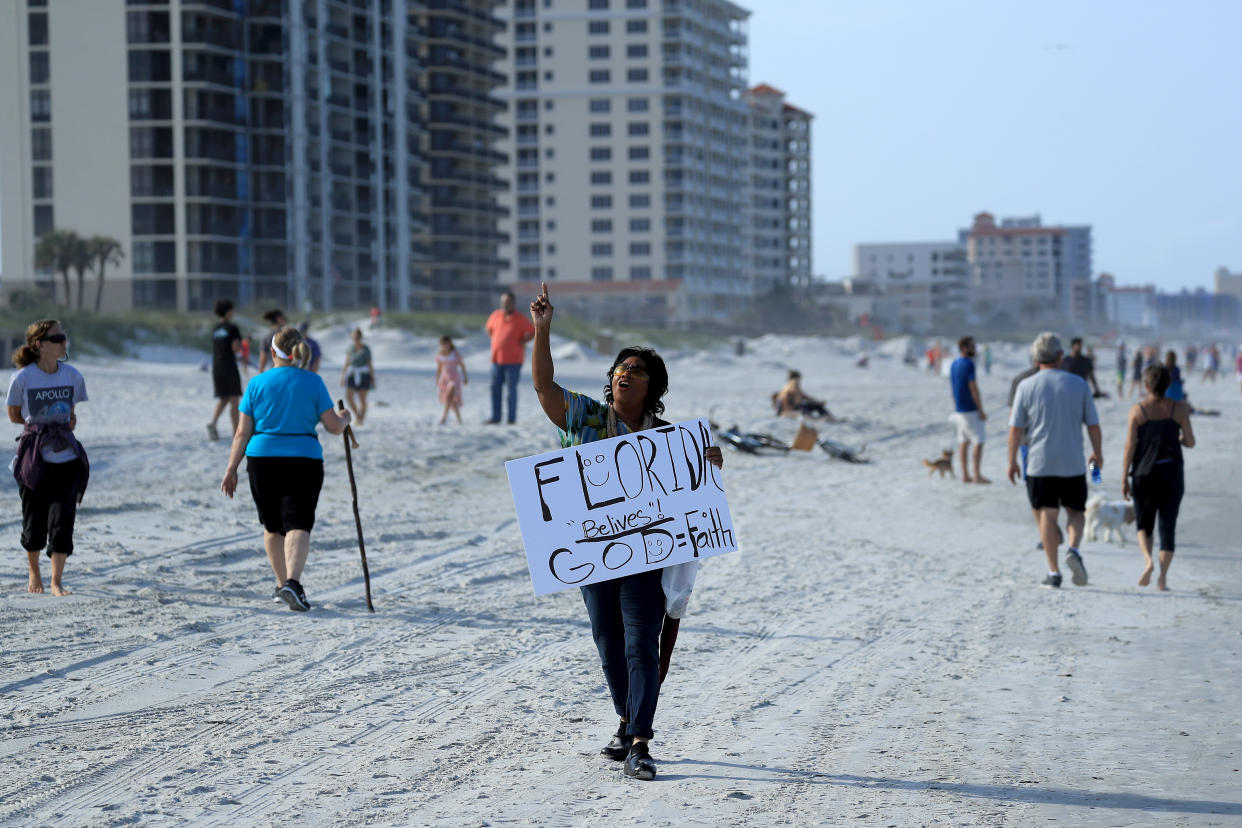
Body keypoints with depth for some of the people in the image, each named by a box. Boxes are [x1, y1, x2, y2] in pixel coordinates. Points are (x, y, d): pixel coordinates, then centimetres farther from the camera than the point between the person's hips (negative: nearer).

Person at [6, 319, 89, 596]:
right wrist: (42, 424, -3)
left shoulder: (72, 376, 0)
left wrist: (62, 424, 1)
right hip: (33, 458, -2)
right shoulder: (22, 378, -10)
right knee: (34, 523, 5)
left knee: (62, 521, -8)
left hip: (66, 458, 2)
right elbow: (13, 415, 3)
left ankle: (57, 581, -1)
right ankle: (34, 572, 31)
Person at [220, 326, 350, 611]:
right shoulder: (313, 382, 0)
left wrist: (231, 470, 6)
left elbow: (243, 432, 1)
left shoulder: (257, 383, 2)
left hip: (262, 461, 2)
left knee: (272, 526, 17)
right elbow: (334, 426, -1)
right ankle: (292, 581, -27)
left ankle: (282, 585, 25)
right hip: (304, 462, -2)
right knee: (298, 524, -6)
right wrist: (344, 418, 22)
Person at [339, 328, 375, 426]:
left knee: (362, 399, -1)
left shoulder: (366, 349, -1)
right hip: (352, 375, 3)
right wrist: (343, 376, 8)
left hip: (363, 375, -3)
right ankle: (357, 415, 7)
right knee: (348, 396, -11)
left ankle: (361, 419, 12)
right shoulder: (350, 348, 7)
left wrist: (373, 379, 2)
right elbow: (346, 363, 11)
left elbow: (370, 365, 3)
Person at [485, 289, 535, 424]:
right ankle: (495, 417, 14)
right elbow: (489, 328, 24)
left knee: (511, 389, -1)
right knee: (495, 388, 6)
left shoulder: (520, 319, -8)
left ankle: (512, 418, 5)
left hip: (513, 360, -5)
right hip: (497, 359, 5)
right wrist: (494, 340, 12)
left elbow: (533, 333, -3)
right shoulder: (496, 315, 5)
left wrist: (522, 341, -10)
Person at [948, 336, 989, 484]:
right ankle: (977, 475, -6)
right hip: (971, 410, -9)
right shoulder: (968, 364, -16)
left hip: (959, 409, 9)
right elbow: (973, 388, -19)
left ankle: (965, 475, 12)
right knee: (979, 441, -4)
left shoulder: (953, 365, 11)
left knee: (963, 441, 11)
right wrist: (981, 411, -16)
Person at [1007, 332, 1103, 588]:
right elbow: (1093, 424, 4)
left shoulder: (1027, 386, -3)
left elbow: (1016, 427, -3)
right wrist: (1097, 452, 19)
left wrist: (1012, 461, 6)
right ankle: (1074, 550, -12)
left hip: (1040, 463, -1)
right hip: (1073, 462, 1)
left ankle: (1053, 572, 1)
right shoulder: (1079, 384, 0)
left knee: (1048, 515, 4)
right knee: (1075, 511, 14)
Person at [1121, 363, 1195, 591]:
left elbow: (1130, 446, -5)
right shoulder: (1179, 409, -1)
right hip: (1171, 473, 0)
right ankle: (1163, 577, -2)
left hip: (1144, 474, 0)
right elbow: (1190, 442, 0)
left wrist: (1124, 479, 0)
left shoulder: (1138, 410, -4)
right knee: (1168, 526, 6)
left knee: (1144, 524, 15)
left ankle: (1147, 560, -12)